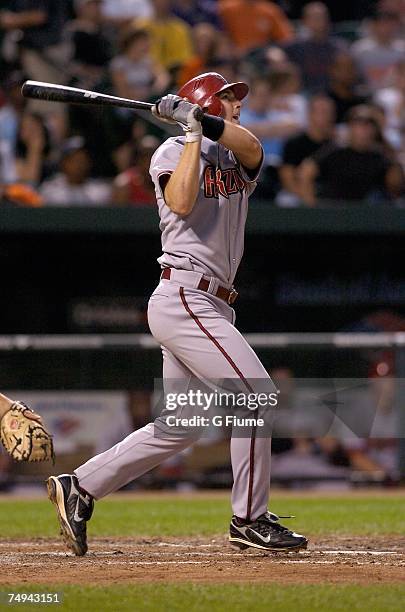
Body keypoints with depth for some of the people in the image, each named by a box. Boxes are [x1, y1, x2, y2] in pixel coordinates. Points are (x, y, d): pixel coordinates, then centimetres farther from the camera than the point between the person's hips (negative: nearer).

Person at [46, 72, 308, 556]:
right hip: (183, 295, -8)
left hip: (210, 305, 8)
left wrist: (203, 121, -22)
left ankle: (79, 487, 16)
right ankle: (249, 520, -6)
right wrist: (194, 131, -17)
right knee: (255, 393, -13)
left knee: (180, 426, 9)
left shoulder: (237, 158, 17)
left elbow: (251, 146, -7)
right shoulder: (172, 152, -2)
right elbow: (182, 202, -21)